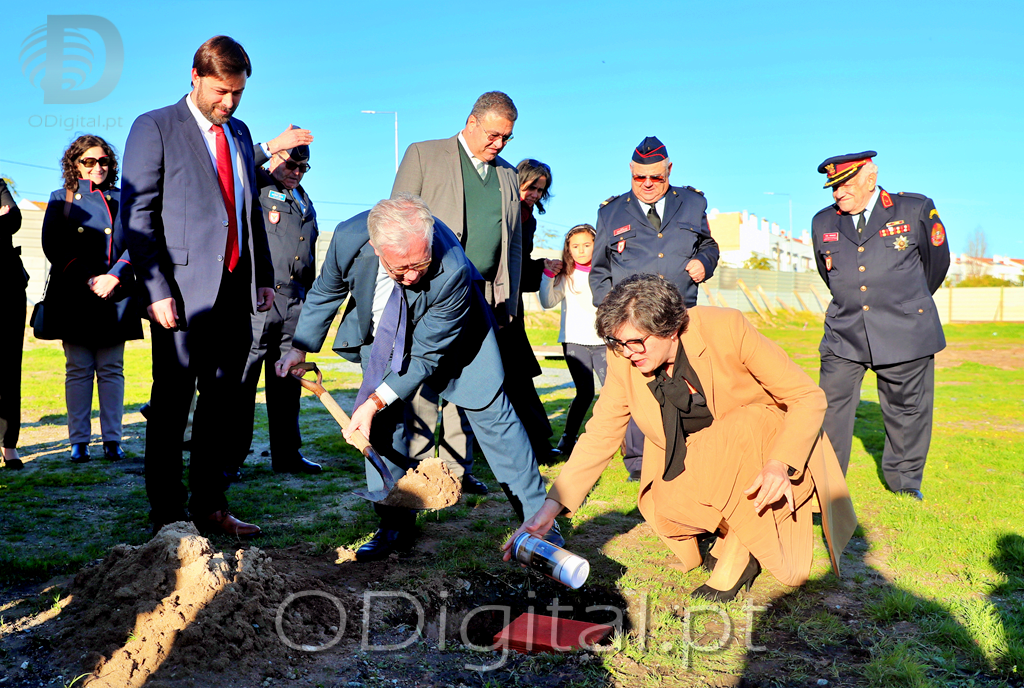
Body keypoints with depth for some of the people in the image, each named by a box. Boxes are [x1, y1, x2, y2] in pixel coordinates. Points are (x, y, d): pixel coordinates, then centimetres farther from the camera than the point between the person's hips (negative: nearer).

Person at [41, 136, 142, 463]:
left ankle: (112, 440, 5)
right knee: (78, 370, 2)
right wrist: (86, 279, -10)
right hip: (73, 297, 0)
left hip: (115, 296, 0)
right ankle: (78, 442, 7)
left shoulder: (121, 199, 12)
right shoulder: (62, 199, 12)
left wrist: (114, 276, -12)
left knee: (111, 370, 1)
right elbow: (52, 245, 2)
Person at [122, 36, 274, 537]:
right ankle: (167, 515, 12)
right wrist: (157, 289, -15)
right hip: (184, 292, -6)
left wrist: (264, 277, 14)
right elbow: (137, 215, -6)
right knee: (172, 405, 2)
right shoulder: (154, 128, -1)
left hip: (235, 291, 6)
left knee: (223, 401, 9)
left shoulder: (240, 134, 18)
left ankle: (210, 506, 19)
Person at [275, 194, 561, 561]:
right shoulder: (348, 237, -31)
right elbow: (326, 292, -7)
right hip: (381, 333, 3)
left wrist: (376, 401, -31)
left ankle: (537, 515, 12)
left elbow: (427, 354, -31)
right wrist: (300, 348, -4)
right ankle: (396, 527, 11)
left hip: (451, 335, -3)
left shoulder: (454, 271, -42)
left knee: (490, 412, -3)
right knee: (383, 421, -5)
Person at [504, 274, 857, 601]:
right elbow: (600, 435, -8)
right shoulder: (624, 360, -15)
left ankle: (739, 550, -13)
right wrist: (551, 507, -18)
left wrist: (781, 464, -35)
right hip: (701, 455, 3)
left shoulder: (726, 328, -26)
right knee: (668, 512, -26)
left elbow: (809, 397, -19)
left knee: (732, 432, -35)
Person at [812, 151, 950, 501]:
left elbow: (937, 262, 13)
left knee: (906, 410, 9)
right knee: (830, 408, -2)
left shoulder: (917, 210, -1)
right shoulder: (823, 222, 8)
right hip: (844, 333, 2)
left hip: (905, 333, -2)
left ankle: (904, 480, 29)